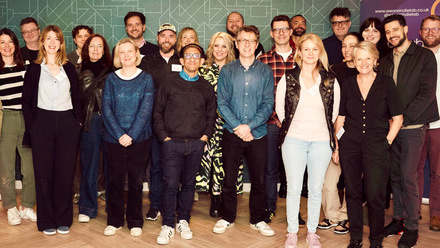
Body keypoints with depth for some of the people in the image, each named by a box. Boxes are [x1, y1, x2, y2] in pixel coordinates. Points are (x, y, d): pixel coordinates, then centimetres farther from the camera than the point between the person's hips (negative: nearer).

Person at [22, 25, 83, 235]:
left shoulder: (69, 68, 10)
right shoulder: (34, 69, 5)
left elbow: (76, 98, 13)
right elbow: (26, 101, 3)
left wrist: (78, 120, 2)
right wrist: (31, 126, -6)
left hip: (67, 125, 1)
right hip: (42, 123, -1)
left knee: (65, 173, 4)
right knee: (43, 174, 3)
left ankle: (63, 220, 15)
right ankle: (46, 221, 14)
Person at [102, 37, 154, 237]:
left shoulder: (146, 79, 2)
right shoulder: (111, 79, 4)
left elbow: (146, 110, -6)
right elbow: (106, 109, -2)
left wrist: (131, 135, -14)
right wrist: (119, 135, -13)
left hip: (140, 138, -1)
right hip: (113, 138, 1)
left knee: (136, 181, 7)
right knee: (115, 181, 7)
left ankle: (135, 222, 20)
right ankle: (114, 221, 21)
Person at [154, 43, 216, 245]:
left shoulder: (206, 87, 11)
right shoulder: (169, 84, 5)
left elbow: (211, 115, 16)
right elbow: (158, 112, 6)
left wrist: (205, 136, 4)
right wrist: (164, 136, -3)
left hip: (196, 144, 2)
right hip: (173, 143, -2)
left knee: (189, 183, 10)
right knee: (171, 184, -3)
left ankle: (183, 221, 23)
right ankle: (168, 225, 10)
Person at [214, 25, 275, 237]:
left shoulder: (265, 71, 4)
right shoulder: (227, 70, 5)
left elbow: (268, 104, -2)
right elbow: (221, 102, -1)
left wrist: (249, 126, -14)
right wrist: (237, 126, -12)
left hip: (258, 134, 0)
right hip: (231, 134, 0)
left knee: (259, 180, 7)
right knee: (229, 179, 7)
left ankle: (258, 220, 23)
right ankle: (227, 218, 24)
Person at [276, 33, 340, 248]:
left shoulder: (330, 81, 5)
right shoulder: (288, 78, 2)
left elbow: (334, 111, 13)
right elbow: (280, 108, 9)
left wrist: (322, 129, 13)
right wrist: (291, 127, 10)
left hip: (321, 141, 1)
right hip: (294, 140, -1)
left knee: (316, 190, 8)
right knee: (293, 188, 4)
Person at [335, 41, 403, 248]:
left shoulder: (386, 83, 0)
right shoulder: (348, 84, 7)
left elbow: (397, 118, 2)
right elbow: (341, 117, 11)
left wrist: (386, 142, -4)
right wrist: (336, 146, 8)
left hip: (376, 146, -2)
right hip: (350, 145, 3)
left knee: (375, 196, -4)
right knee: (353, 193, 8)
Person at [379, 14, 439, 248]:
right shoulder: (385, 62, 14)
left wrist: (403, 117, -15)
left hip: (413, 127, -5)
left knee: (408, 176, -7)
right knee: (395, 175, 9)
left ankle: (411, 227, 5)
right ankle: (398, 219, 21)